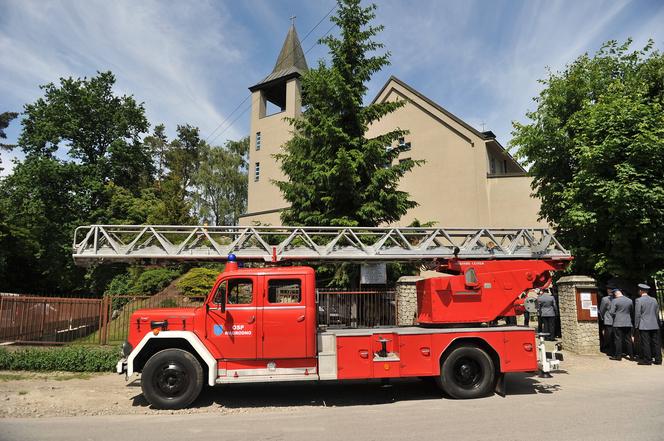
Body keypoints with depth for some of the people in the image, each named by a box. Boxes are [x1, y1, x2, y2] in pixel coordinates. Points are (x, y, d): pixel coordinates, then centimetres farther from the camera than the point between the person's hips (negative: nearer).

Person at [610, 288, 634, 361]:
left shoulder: (615, 301, -9)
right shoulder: (630, 301, 7)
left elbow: (611, 312, -11)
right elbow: (632, 311, 14)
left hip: (618, 323, -5)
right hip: (628, 323, 5)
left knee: (618, 340, -1)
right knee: (628, 340, 10)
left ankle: (618, 356, 2)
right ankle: (631, 355, 13)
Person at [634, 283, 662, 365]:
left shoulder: (638, 300, -8)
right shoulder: (654, 300, 10)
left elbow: (637, 314, -10)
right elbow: (657, 313, 14)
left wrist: (636, 325, -4)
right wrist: (657, 323, 21)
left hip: (644, 326, -6)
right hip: (654, 325, 6)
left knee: (645, 343, -2)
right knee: (656, 342, 9)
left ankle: (647, 360, 0)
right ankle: (658, 359, 13)